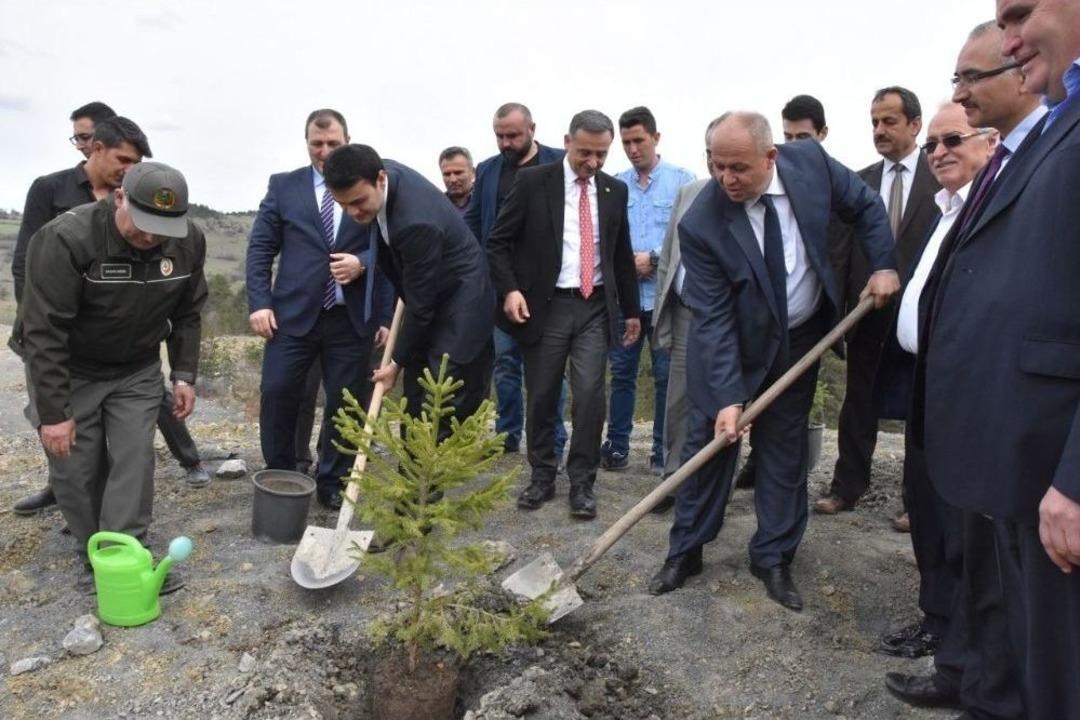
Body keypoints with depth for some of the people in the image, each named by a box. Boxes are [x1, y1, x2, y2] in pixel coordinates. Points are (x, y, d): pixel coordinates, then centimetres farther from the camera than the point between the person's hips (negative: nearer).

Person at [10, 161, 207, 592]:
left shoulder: (189, 242, -14)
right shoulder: (66, 238, -29)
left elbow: (186, 315, 1)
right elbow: (44, 331, -27)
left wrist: (184, 375, -2)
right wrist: (53, 411, -26)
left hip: (137, 371, 3)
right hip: (67, 370, -3)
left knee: (135, 460, -2)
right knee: (75, 469, 3)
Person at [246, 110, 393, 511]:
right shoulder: (283, 186, 9)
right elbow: (259, 248, 7)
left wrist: (363, 262, -13)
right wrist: (259, 303, -3)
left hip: (351, 319, 0)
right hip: (294, 313, 1)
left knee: (346, 403, 6)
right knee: (277, 394, 1)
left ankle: (331, 483, 22)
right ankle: (279, 477, 22)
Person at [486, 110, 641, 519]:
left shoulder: (615, 191, 9)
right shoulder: (533, 182, -2)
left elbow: (622, 254, 16)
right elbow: (498, 242, -2)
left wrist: (631, 309, 16)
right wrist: (509, 289, -16)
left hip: (595, 307, 2)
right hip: (545, 306, -2)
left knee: (589, 396, -5)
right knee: (541, 397, 7)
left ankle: (582, 484, 9)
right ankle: (541, 478, 23)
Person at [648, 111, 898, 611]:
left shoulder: (810, 162, -17)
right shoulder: (701, 224, -26)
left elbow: (865, 205, 3)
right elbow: (713, 318, -24)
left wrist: (884, 264, -7)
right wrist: (727, 396, -28)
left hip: (800, 339, 3)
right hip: (732, 345, -3)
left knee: (785, 448, 9)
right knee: (708, 442, 4)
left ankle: (774, 558, 22)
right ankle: (685, 551, 20)